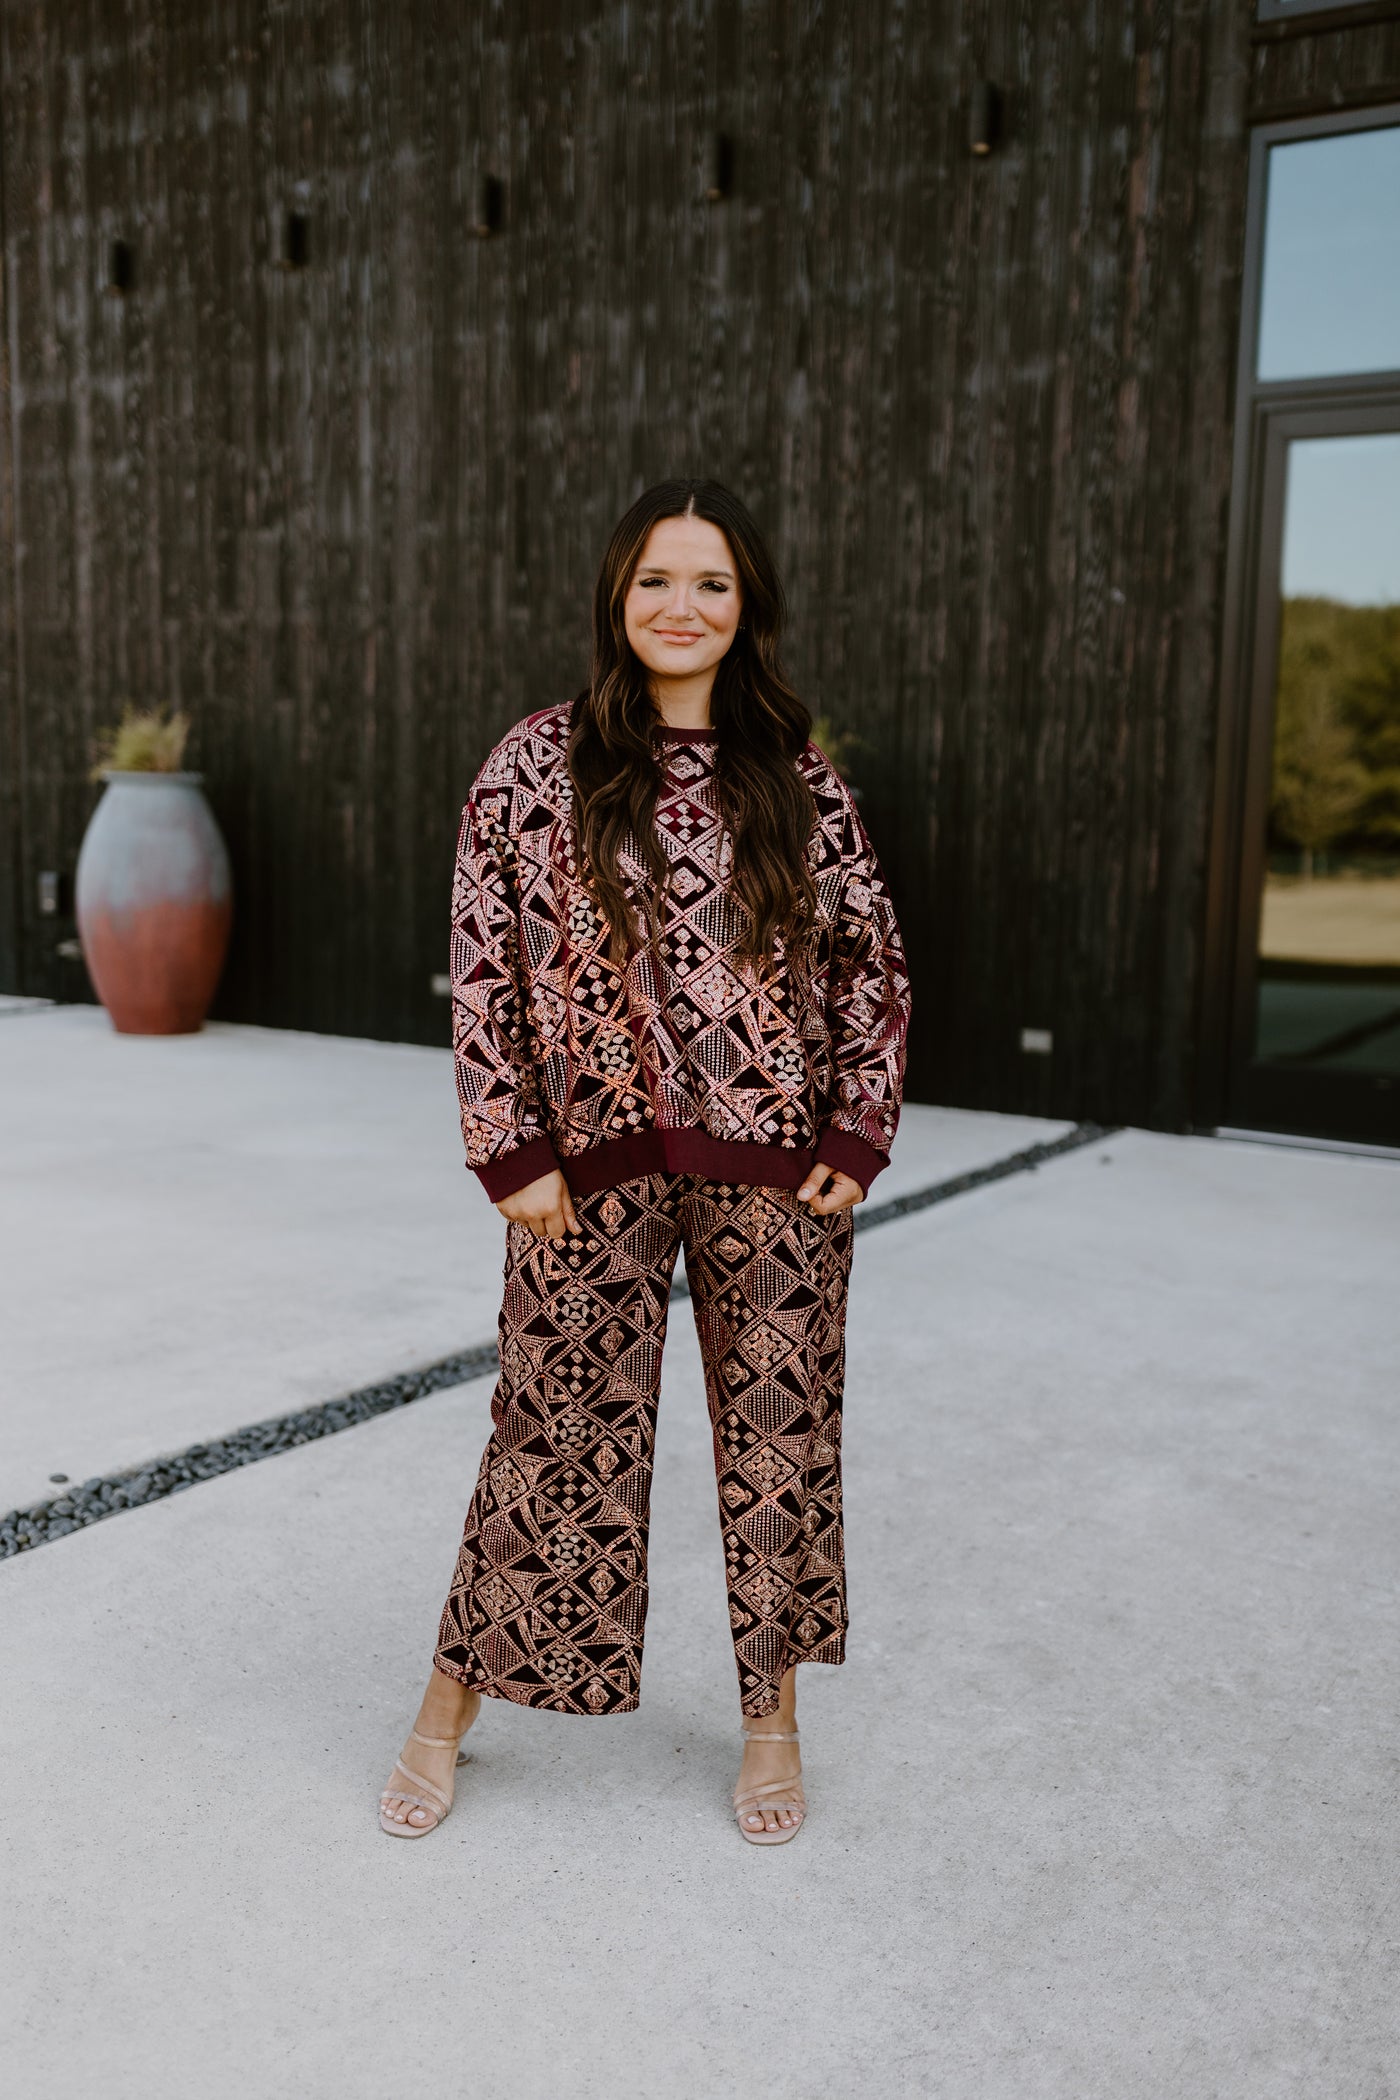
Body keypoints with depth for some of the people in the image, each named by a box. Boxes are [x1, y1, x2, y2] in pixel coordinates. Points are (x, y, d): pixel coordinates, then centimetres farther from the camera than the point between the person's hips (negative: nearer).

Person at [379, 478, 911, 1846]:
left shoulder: (799, 780, 3)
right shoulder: (536, 764, -2)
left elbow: (874, 965, 7)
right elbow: (483, 965, -2)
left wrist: (856, 1135, 0)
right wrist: (512, 1150, -7)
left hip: (773, 1164, 2)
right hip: (594, 1159, -1)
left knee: (779, 1429, 10)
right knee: (557, 1428, 8)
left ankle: (770, 1709, 31)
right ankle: (451, 1706, 29)